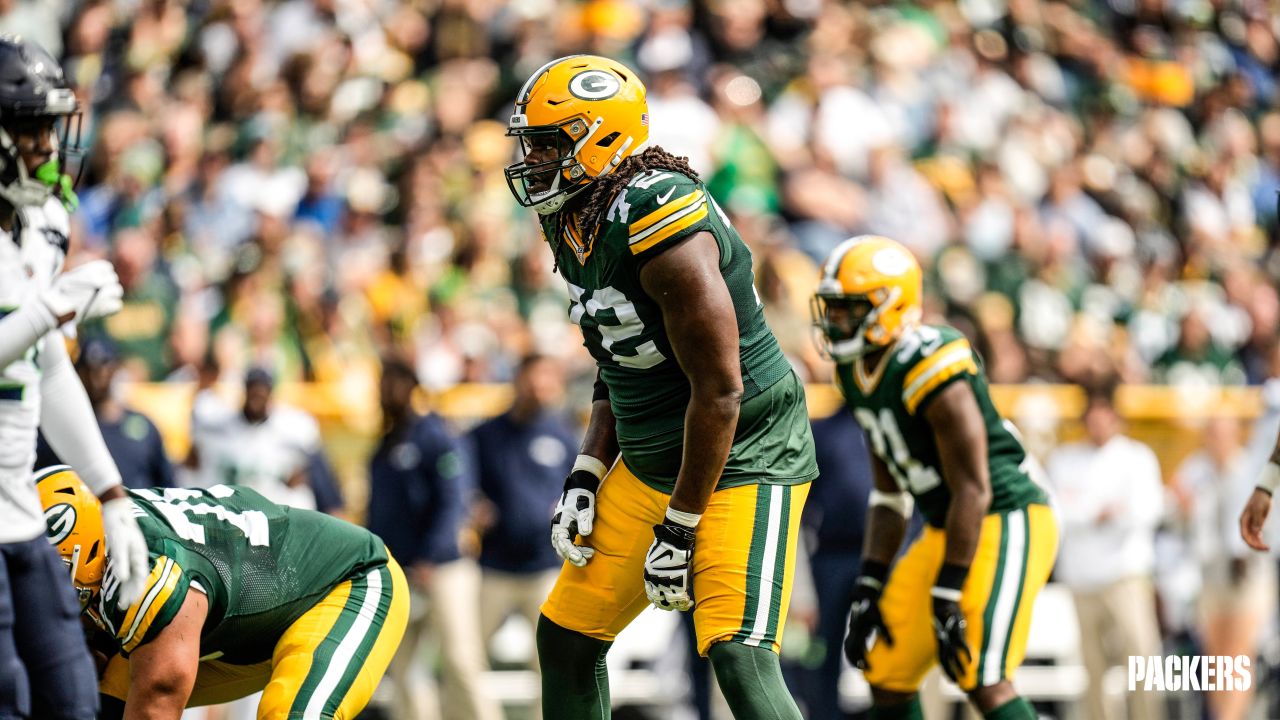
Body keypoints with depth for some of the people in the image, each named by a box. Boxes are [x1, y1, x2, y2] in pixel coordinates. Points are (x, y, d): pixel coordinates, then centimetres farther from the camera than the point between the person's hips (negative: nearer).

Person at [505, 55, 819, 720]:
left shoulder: (661, 227, -25)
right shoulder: (578, 224, 4)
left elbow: (719, 391, -24)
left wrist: (680, 527, -20)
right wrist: (585, 478, 6)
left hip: (741, 461, -10)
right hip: (649, 463, 10)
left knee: (739, 659, -22)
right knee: (566, 634, 12)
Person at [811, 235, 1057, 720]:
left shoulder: (933, 372, -24)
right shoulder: (857, 373, 5)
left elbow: (972, 492, -23)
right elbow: (889, 492, 14)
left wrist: (947, 597, -23)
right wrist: (869, 586, 10)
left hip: (1005, 522, -10)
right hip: (946, 530, 10)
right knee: (887, 673, 10)